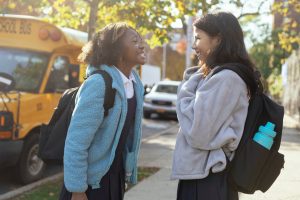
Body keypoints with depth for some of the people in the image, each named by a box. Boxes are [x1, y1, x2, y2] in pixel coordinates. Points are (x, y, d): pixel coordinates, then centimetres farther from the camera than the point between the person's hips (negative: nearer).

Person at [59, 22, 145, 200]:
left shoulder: (135, 83, 2)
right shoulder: (98, 84, -21)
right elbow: (76, 142, -22)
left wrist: (128, 172, 13)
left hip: (116, 177, 7)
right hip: (91, 181, -7)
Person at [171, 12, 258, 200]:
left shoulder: (225, 78, -18)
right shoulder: (219, 75, 12)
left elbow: (197, 132, -21)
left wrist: (187, 89, -9)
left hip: (206, 177, -9)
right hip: (208, 173, 9)